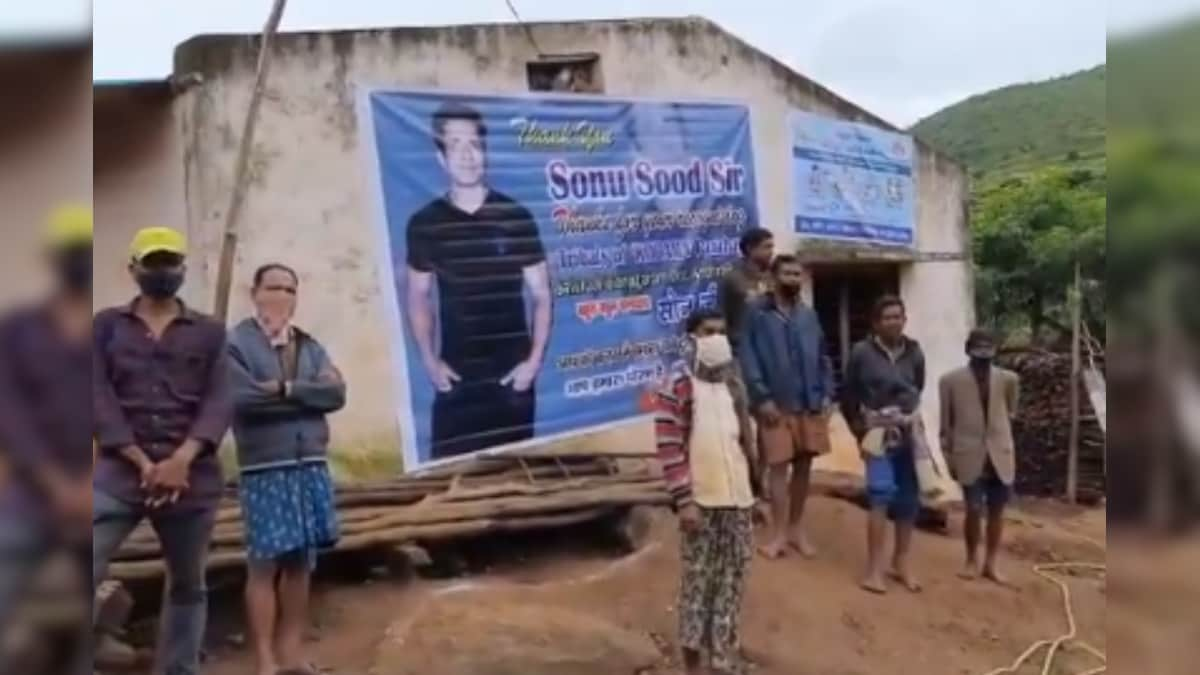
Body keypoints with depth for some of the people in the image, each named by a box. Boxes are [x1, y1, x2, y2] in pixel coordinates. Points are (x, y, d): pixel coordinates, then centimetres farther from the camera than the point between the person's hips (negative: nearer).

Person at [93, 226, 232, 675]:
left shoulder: (210, 332, 11)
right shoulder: (105, 325, 11)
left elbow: (220, 401, 0)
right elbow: (99, 399, -1)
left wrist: (181, 460, -16)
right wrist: (144, 464, -13)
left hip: (193, 476, 1)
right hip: (118, 472, -1)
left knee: (188, 585, 10)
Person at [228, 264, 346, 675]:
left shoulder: (310, 346, 14)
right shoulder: (235, 344, -3)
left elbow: (336, 393, -1)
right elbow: (244, 399, -18)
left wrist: (287, 389, -13)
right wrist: (308, 397, -8)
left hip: (312, 467, 5)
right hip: (264, 471, -5)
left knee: (301, 565, 9)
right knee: (266, 565, -1)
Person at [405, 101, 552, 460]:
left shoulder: (516, 218, -1)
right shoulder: (424, 223, 3)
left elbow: (541, 296, 3)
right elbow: (419, 298, 11)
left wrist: (535, 359, -6)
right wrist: (429, 361, 0)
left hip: (512, 372, 0)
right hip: (455, 376, 1)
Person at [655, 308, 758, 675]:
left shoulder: (733, 385, 11)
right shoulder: (678, 387, -10)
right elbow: (669, 448, -14)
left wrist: (756, 491, 15)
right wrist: (684, 501, -17)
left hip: (738, 499, 6)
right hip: (701, 501, -6)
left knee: (733, 578, 12)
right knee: (699, 580, 1)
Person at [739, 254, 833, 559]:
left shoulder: (808, 314, 11)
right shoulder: (757, 313, -4)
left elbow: (822, 357, 13)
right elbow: (748, 358, -9)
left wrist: (826, 394, 3)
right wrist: (762, 398, -15)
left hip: (810, 404, 5)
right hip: (777, 404, -5)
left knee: (804, 466, 11)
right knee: (779, 466, 0)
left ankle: (797, 528, 24)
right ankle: (779, 533, 10)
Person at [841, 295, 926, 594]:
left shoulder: (914, 353, 5)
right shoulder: (862, 352, -4)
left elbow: (918, 392, 15)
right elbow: (848, 396, 3)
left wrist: (913, 421, 7)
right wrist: (861, 429, -1)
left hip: (909, 434, 4)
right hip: (878, 435, -4)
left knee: (909, 500, 8)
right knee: (881, 494, -16)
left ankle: (900, 564, 23)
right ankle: (874, 569, -10)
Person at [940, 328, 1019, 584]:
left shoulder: (1007, 379, 3)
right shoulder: (951, 380, -3)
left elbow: (1010, 412, 18)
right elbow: (946, 422, 2)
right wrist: (949, 454, 2)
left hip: (1000, 455, 2)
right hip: (970, 455, -2)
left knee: (996, 510, 7)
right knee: (974, 510, -1)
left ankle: (990, 563, 21)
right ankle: (972, 560, 20)